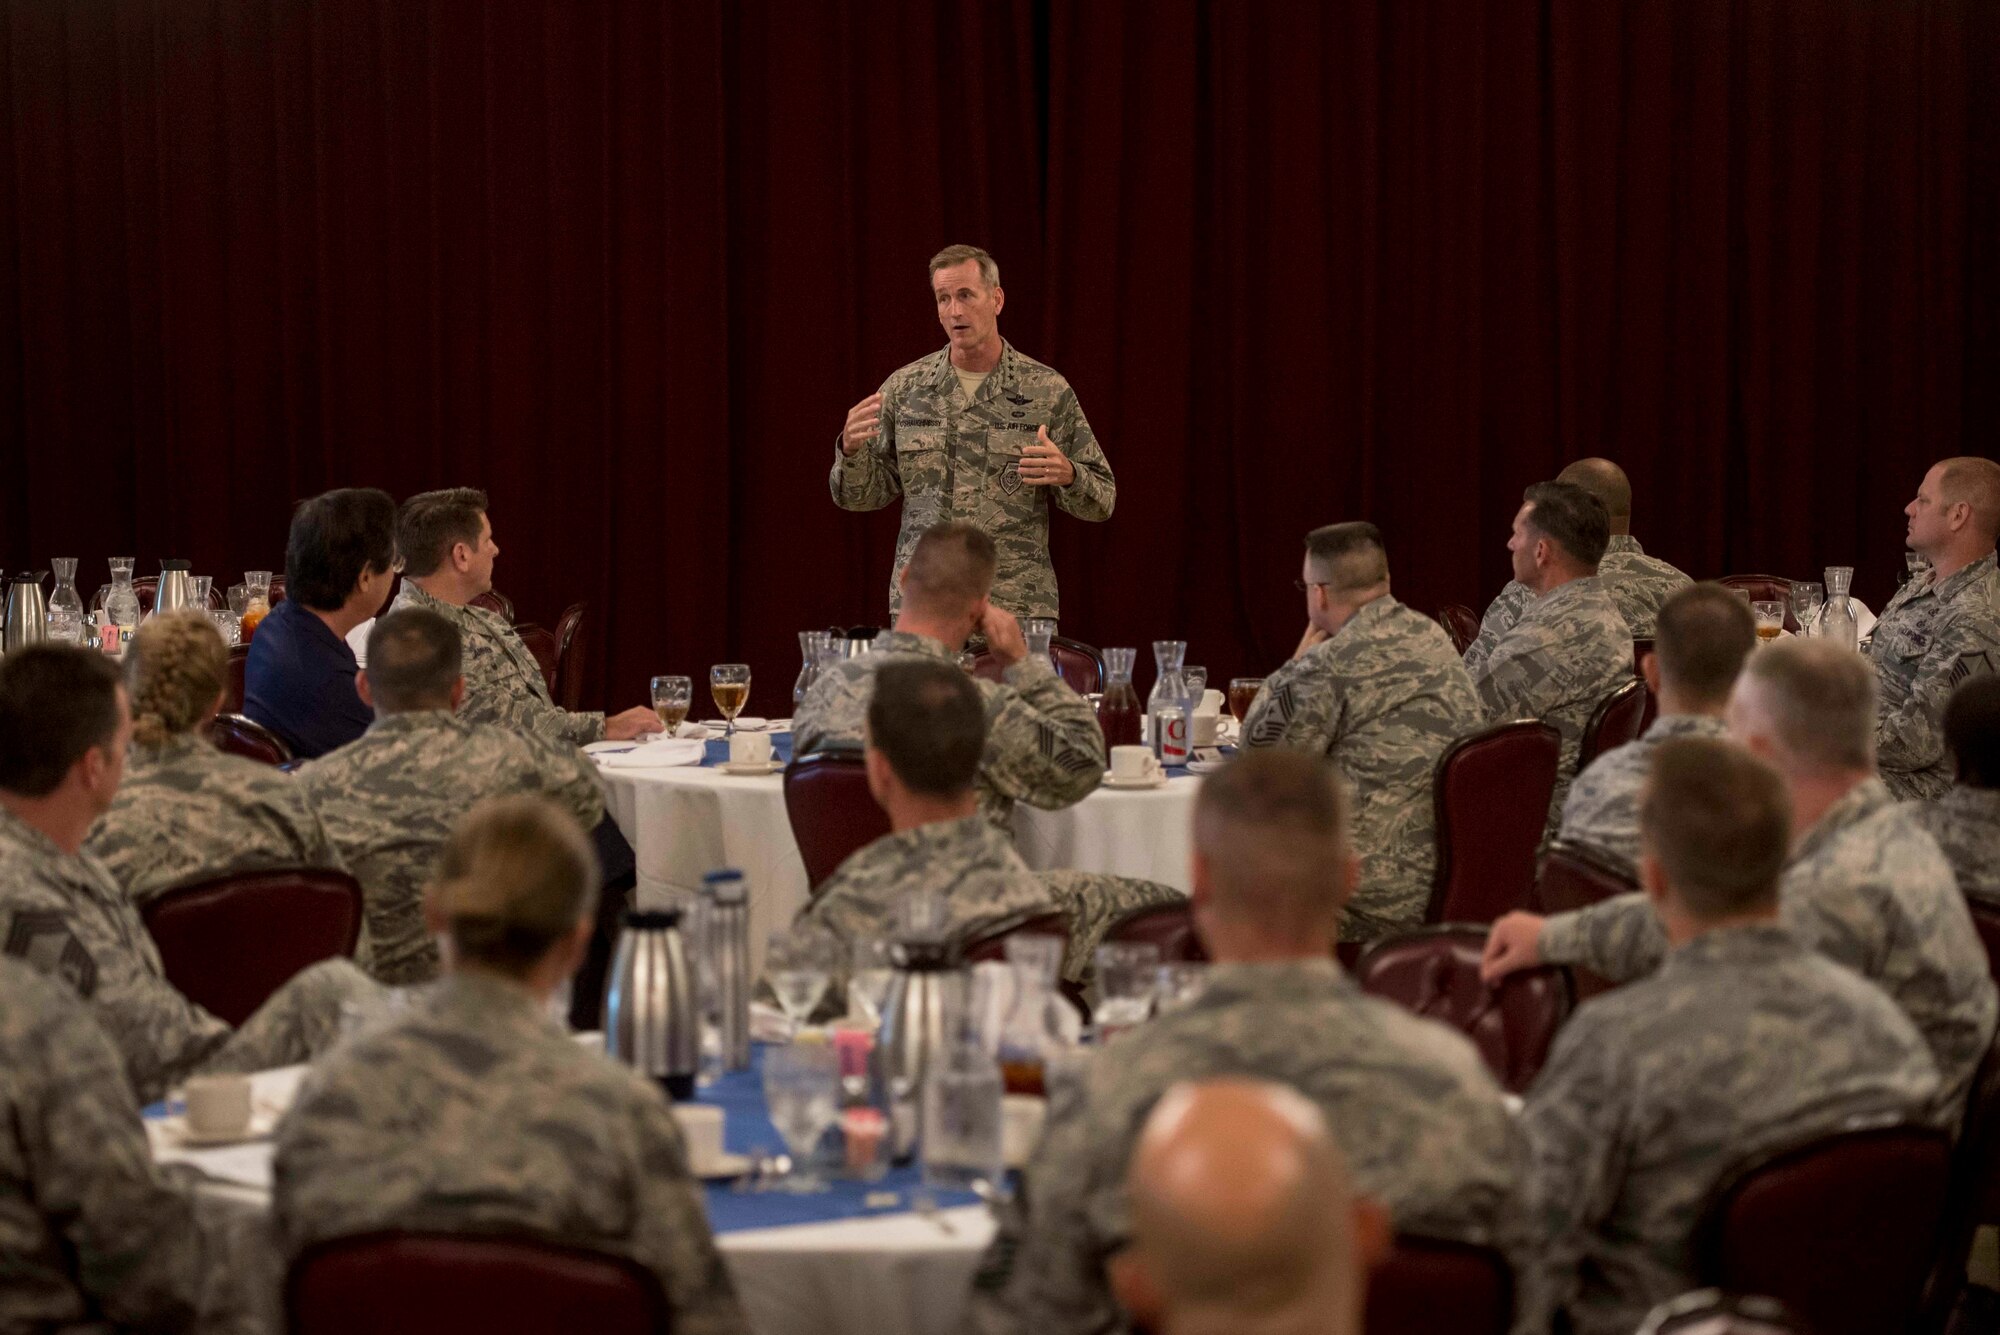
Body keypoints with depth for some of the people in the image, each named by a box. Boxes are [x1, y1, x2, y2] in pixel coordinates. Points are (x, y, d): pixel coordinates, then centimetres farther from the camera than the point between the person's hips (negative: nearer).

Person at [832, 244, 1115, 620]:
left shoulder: (1048, 391, 2)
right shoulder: (903, 388, 7)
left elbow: (1101, 500, 4)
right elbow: (864, 494, 12)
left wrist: (1067, 476, -18)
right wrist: (851, 450, -9)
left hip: (1016, 605, -1)